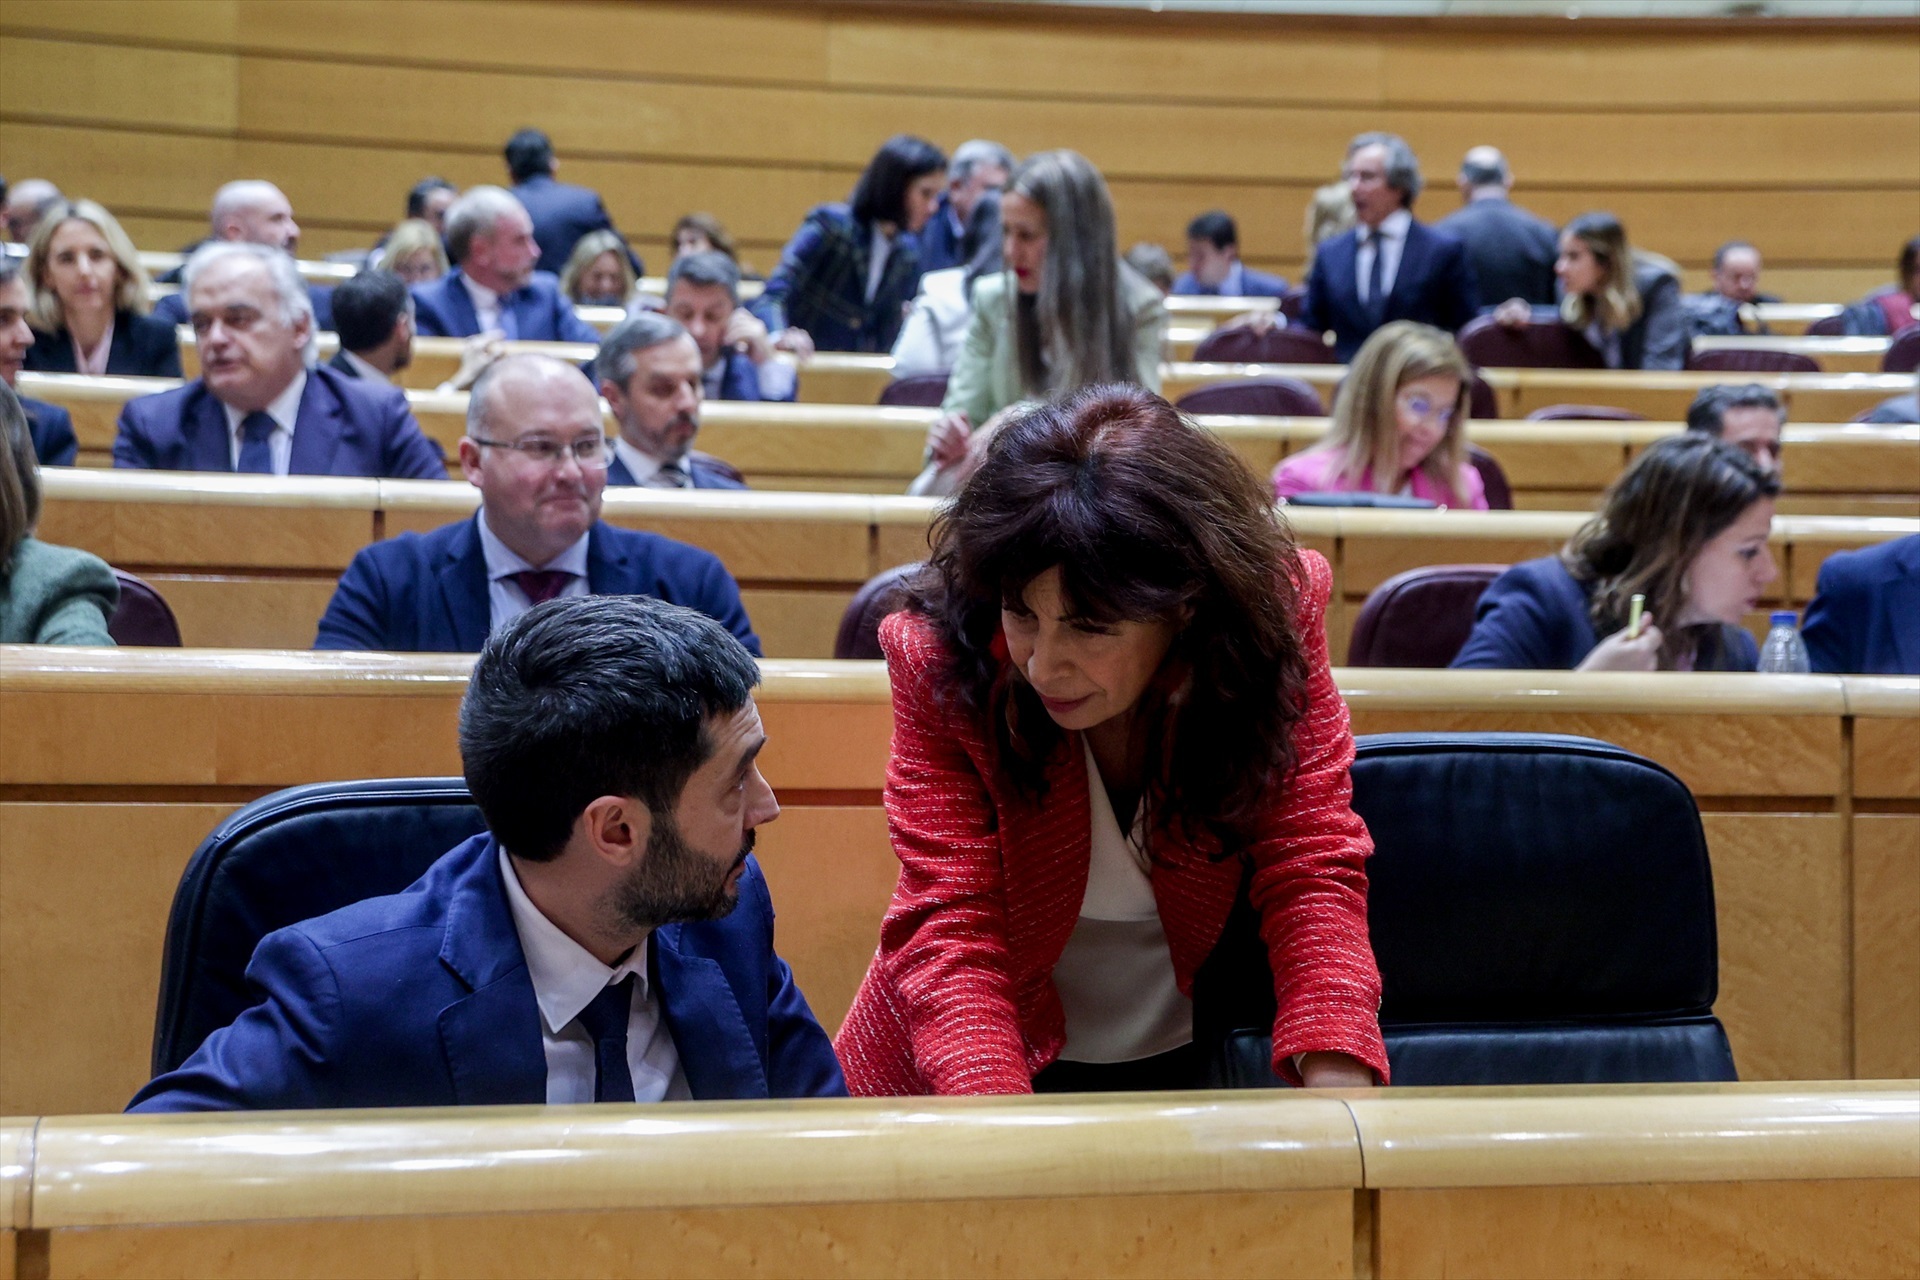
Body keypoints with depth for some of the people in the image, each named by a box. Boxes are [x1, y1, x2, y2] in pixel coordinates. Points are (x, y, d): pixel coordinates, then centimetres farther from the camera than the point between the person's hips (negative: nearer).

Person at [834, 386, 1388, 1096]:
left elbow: (1309, 871, -18)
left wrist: (1338, 1087, -34)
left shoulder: (1274, 618, -17)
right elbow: (952, 928, -23)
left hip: (1189, 1060, 2)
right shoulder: (941, 663, -20)